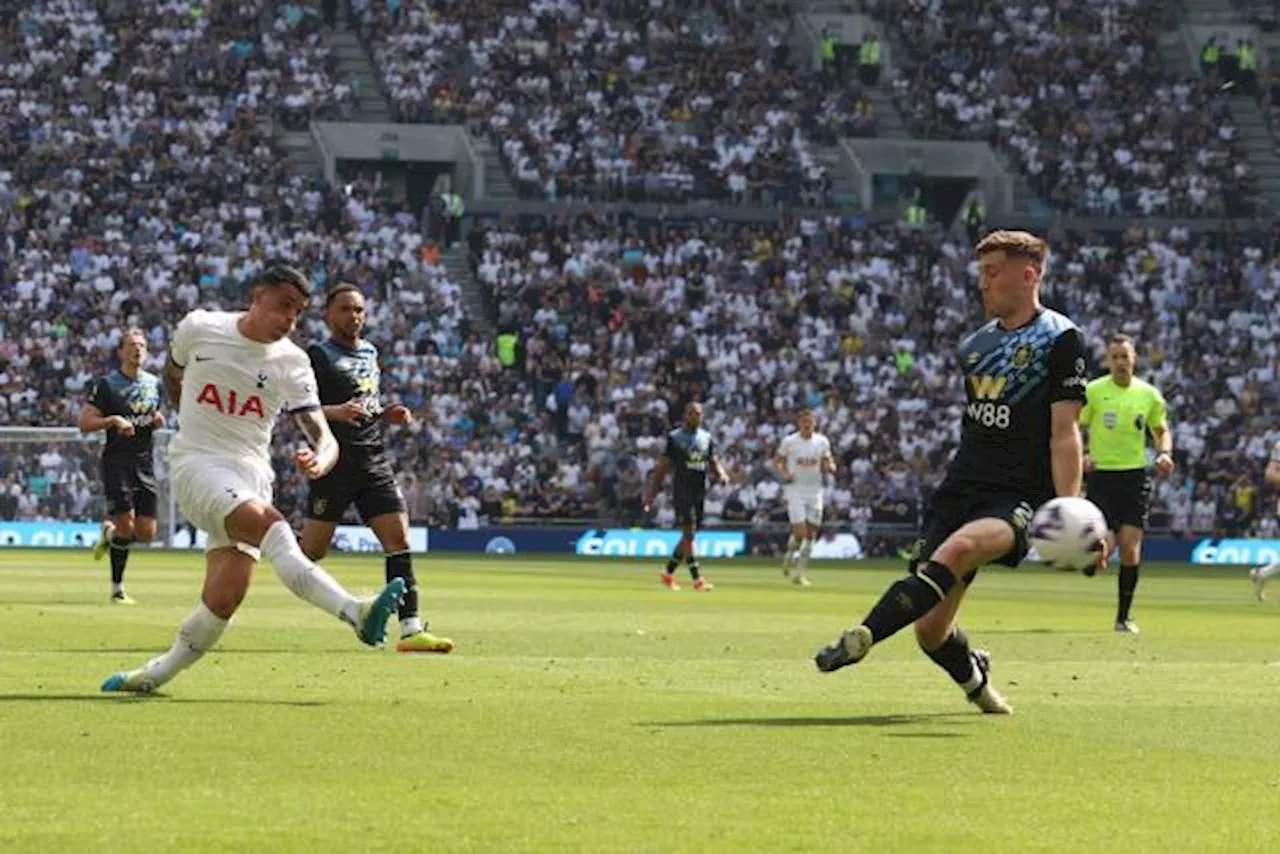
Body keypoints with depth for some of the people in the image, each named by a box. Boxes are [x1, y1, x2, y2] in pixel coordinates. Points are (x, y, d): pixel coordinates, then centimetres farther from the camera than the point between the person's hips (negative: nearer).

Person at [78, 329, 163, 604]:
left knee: (146, 533, -1)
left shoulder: (154, 383, 12)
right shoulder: (107, 384, -4)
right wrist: (113, 420, -20)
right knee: (126, 527, -13)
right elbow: (83, 422, -6)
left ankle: (109, 532, 32)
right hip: (117, 461, -5)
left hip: (145, 464, 5)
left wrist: (158, 420, 5)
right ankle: (117, 589, 1)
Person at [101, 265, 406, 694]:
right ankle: (355, 612, -51)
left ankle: (157, 672, 13)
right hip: (196, 462, -3)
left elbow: (323, 437, -9)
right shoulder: (199, 328, -2)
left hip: (251, 474, 3)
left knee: (224, 600, -11)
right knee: (267, 522, -31)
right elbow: (172, 375, 20)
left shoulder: (292, 364, 0)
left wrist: (319, 460, -31)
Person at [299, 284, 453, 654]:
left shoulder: (370, 352, 20)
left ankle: (411, 629, -9)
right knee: (312, 550, -6)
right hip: (335, 461, -6)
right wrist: (335, 412, -26)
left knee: (399, 538, -6)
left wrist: (388, 414, 12)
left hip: (375, 461, 6)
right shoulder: (318, 355, -3)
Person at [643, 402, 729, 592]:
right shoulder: (675, 438, -4)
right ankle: (697, 579, -12)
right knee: (688, 534, -11)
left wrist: (721, 475, -9)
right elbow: (662, 467, -2)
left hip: (699, 494, 6)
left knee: (688, 536, 10)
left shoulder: (707, 438, 11)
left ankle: (668, 573, 23)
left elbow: (713, 463, 14)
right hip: (682, 493, -6)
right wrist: (650, 494, -6)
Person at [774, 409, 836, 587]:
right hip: (796, 490, -3)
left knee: (811, 533, 3)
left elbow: (828, 464, 12)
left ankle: (801, 572, 12)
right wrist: (784, 473, -13)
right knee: (800, 531, -12)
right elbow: (777, 461, 7)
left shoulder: (822, 442, 3)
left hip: (815, 490, 3)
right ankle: (790, 556, 18)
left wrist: (830, 466, -12)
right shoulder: (789, 442, -3)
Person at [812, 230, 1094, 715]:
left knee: (956, 549, -38)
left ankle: (863, 638, -46)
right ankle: (974, 679, 30)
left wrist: (1068, 509, -18)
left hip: (1017, 501, -7)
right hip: (960, 490, 7)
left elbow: (1064, 432, -9)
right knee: (930, 629, -2)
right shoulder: (976, 345, 18)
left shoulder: (1060, 338, -3)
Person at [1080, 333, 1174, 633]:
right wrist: (1080, 456, -15)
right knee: (1103, 549, -10)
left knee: (1131, 549, -6)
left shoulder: (1149, 394, 5)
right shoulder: (1092, 392, -2)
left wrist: (1165, 453, -3)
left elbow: (1162, 430, 17)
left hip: (1135, 476, 2)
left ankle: (1123, 616, 7)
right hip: (1100, 475, -2)